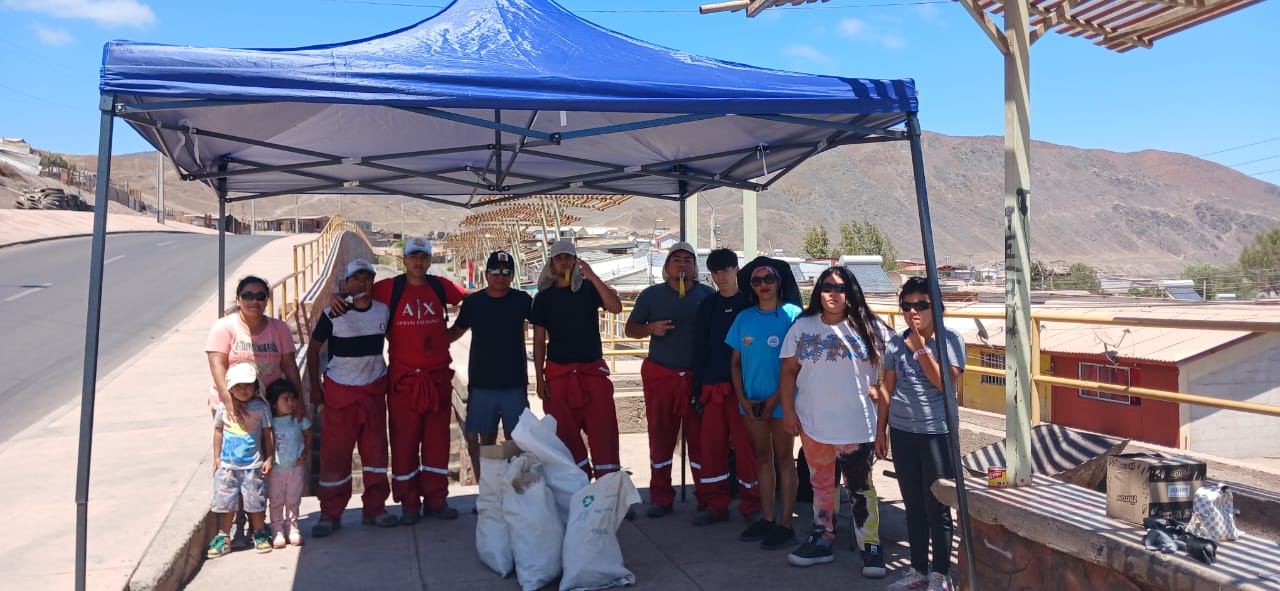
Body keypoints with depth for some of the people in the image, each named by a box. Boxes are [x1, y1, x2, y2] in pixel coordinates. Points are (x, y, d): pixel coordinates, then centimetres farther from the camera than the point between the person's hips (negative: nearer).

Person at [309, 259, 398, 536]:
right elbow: (314, 349, 0)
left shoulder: (383, 310, 1)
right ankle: (330, 514, 13)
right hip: (339, 391, -3)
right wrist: (314, 386, -2)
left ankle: (374, 508, 20)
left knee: (376, 450, 8)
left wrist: (388, 378, 14)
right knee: (334, 453, 1)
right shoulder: (333, 314, -9)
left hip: (374, 390, 3)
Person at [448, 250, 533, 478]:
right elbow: (457, 330, 16)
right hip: (481, 386, 1)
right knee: (484, 443, 6)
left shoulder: (521, 300, 1)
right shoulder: (473, 302, 3)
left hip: (515, 385, -1)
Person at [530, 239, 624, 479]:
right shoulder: (543, 297, 7)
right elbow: (539, 341, 6)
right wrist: (539, 378, -1)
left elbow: (616, 307, -14)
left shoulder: (589, 288, 5)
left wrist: (592, 276, -20)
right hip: (558, 373, 1)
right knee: (564, 432, 0)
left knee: (603, 429, -7)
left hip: (593, 370, -1)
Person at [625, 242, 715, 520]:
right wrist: (651, 328, -10)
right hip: (660, 375, 1)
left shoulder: (708, 295, 5)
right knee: (660, 435, 7)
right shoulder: (651, 295, 7)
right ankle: (660, 497, 20)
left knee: (700, 437, -1)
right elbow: (631, 328, 10)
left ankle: (707, 501, 7)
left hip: (699, 377, -1)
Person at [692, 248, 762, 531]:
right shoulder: (707, 306, 11)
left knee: (746, 447, -3)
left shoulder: (749, 303, -1)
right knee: (711, 446, 8)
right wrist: (698, 386, 8)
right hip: (712, 387, 5)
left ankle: (752, 509, 7)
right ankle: (717, 505, 21)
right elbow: (700, 348, 13)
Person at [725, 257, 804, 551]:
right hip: (751, 402, 5)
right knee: (762, 458, 12)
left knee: (783, 458, 4)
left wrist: (774, 399, -12)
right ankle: (767, 520, 22)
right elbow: (735, 362, 9)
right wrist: (742, 398, -2)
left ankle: (785, 525, 10)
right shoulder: (744, 318, 7)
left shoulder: (792, 314, -6)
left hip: (781, 400, -4)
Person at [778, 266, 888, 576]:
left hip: (856, 424, -2)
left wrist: (880, 391, -15)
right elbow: (789, 371, 5)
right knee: (821, 484, 14)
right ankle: (822, 541, 25)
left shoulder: (867, 328, -1)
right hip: (813, 423, 3)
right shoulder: (802, 328, 3)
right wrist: (788, 411, 0)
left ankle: (870, 547, 13)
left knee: (860, 487, 3)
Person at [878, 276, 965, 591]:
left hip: (937, 432, -4)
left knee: (937, 507, 1)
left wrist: (921, 347, -21)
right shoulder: (895, 343, 4)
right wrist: (880, 431, 11)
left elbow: (945, 381, -19)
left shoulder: (949, 339, -7)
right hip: (901, 432, 4)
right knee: (913, 506, 13)